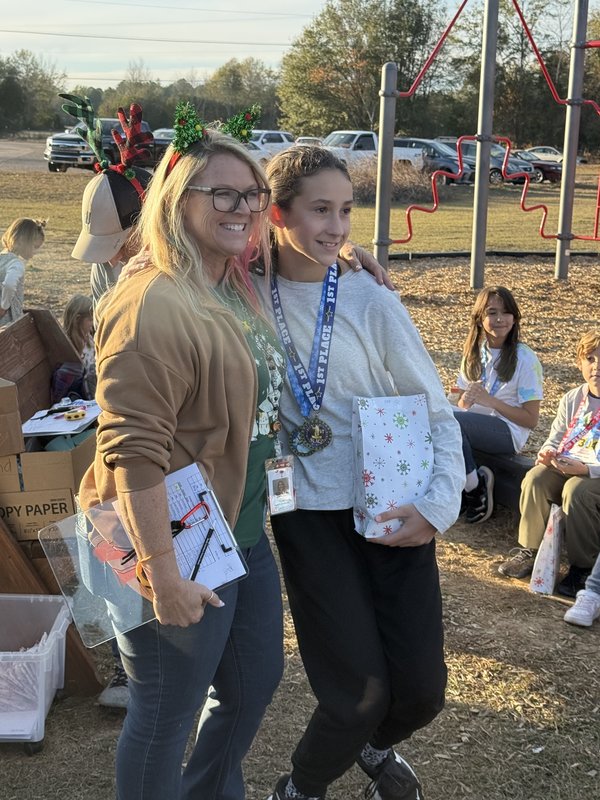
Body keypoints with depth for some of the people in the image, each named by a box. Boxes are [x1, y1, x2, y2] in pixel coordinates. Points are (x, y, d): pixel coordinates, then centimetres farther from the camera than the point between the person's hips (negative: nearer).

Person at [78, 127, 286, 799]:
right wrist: (163, 574, -25)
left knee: (255, 680, 24)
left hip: (244, 534, 10)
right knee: (165, 717, 9)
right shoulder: (153, 306, -23)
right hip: (180, 548, -10)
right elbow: (132, 452, -26)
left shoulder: (238, 289, 6)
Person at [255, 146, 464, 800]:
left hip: (394, 511, 1)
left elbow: (437, 411, -1)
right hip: (311, 516, -1)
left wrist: (438, 504, -14)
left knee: (422, 689, 2)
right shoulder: (250, 298, -2)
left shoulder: (371, 301, -5)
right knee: (360, 692, -5)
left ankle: (374, 745, 40)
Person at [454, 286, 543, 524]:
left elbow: (531, 419, -7)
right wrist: (466, 399, -8)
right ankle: (464, 486, -10)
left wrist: (489, 400, -18)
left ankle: (475, 487, -12)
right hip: (474, 424, 6)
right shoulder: (474, 352, 12)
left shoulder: (524, 359, -7)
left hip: (508, 432, -6)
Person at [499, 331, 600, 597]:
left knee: (575, 490, -36)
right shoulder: (571, 400, 9)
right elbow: (555, 438, 15)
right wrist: (548, 453, -9)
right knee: (534, 478, -24)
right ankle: (530, 550, -7)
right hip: (565, 465, 5)